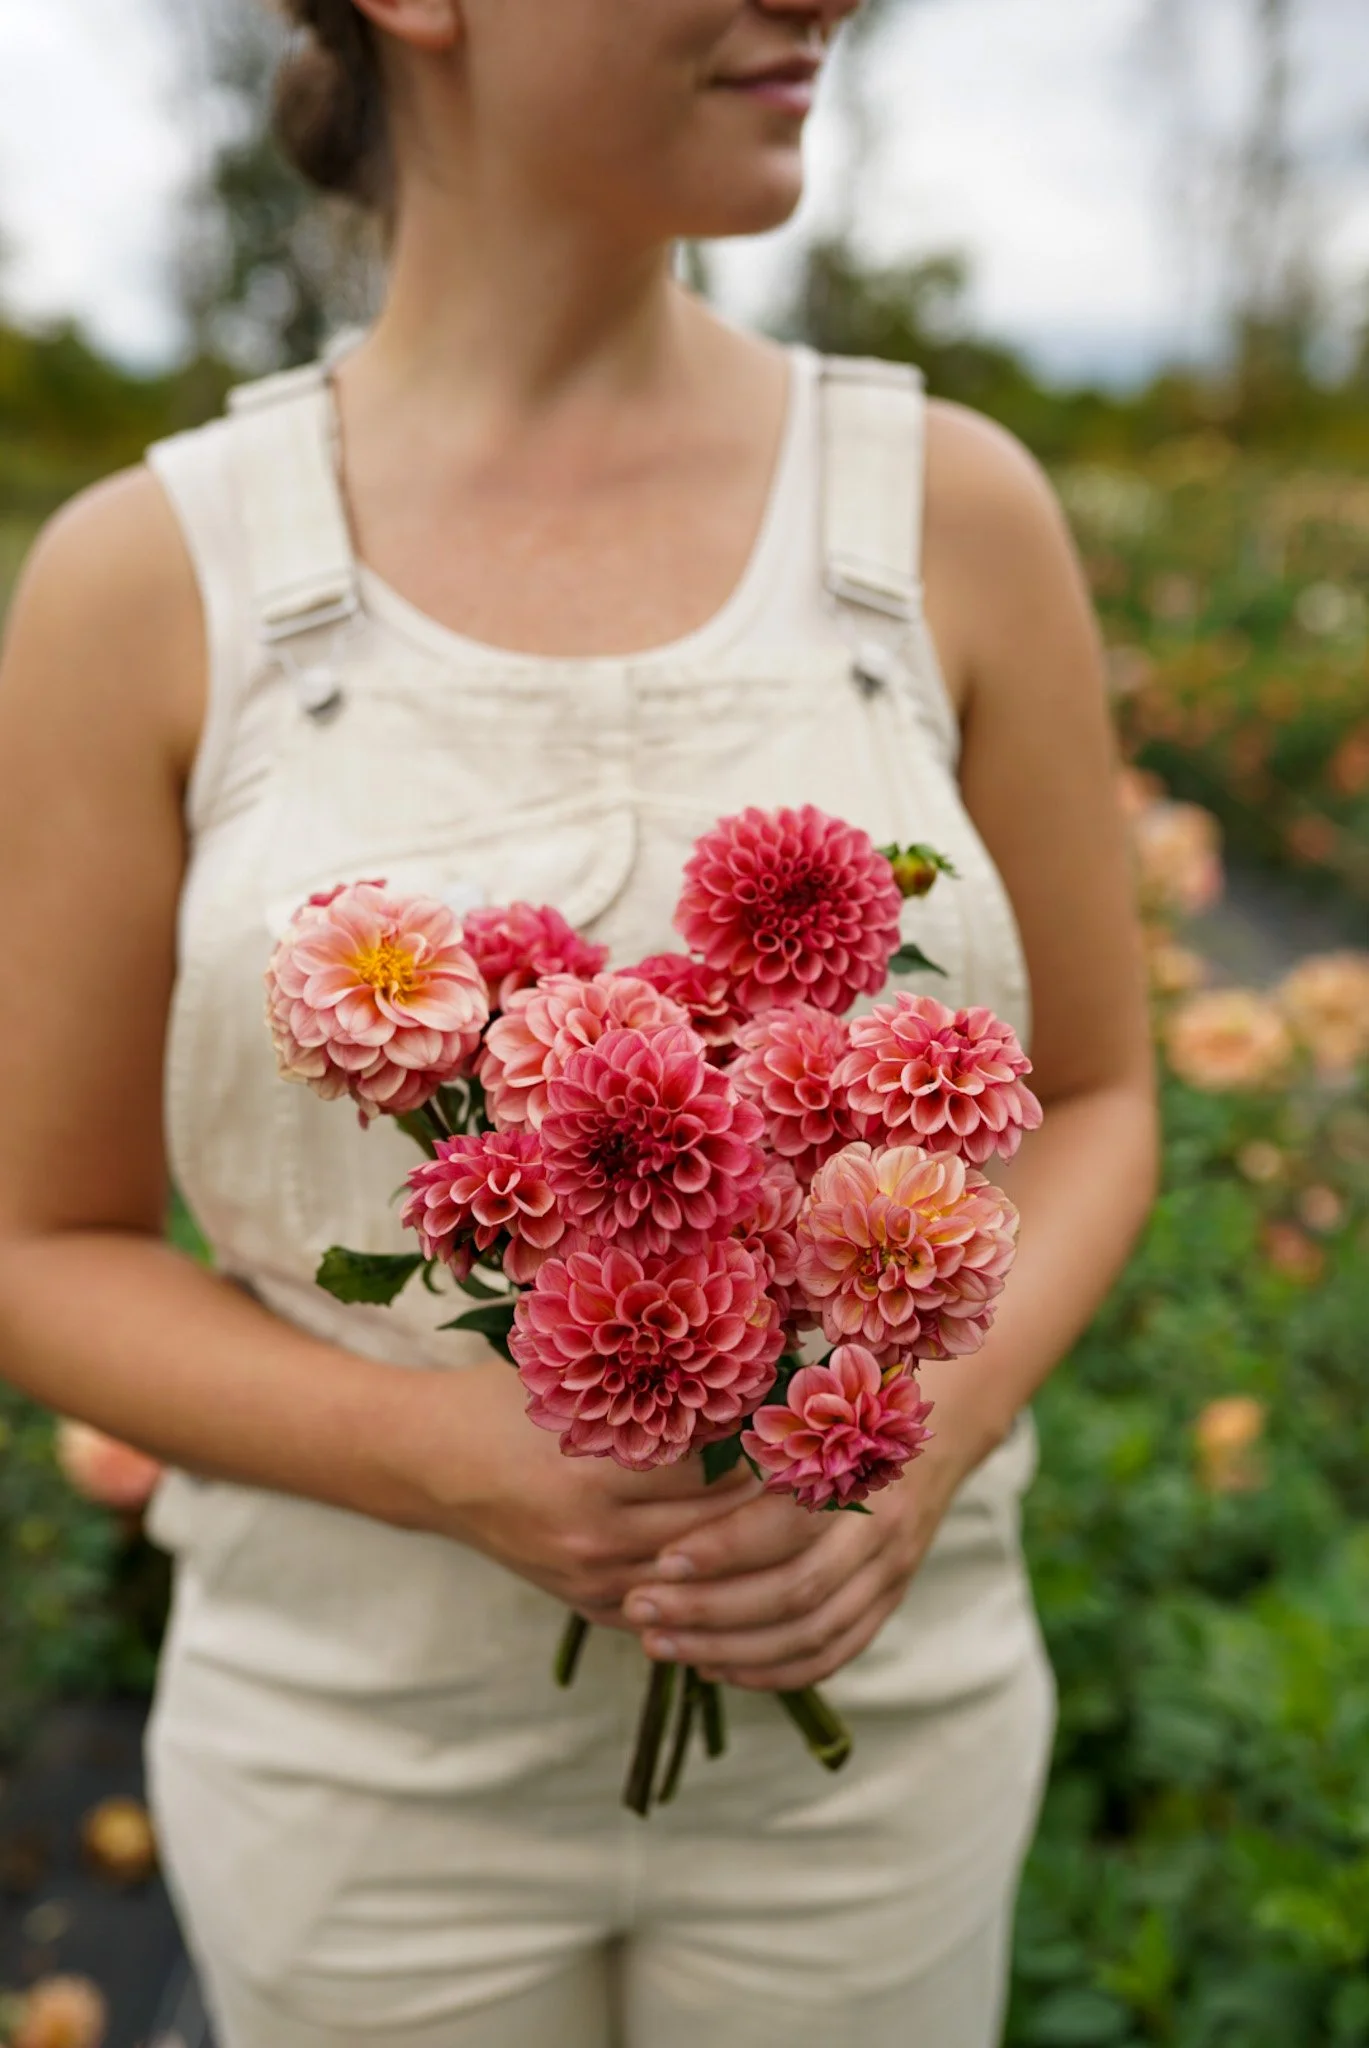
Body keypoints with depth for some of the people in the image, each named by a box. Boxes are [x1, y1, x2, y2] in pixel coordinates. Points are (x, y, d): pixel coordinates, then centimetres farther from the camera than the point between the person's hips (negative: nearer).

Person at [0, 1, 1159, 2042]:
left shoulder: (956, 511, -9)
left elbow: (1092, 1101, 1)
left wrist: (932, 1433, -18)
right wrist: (448, 1457, -22)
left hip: (867, 1704, 1)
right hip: (372, 1752, 0)